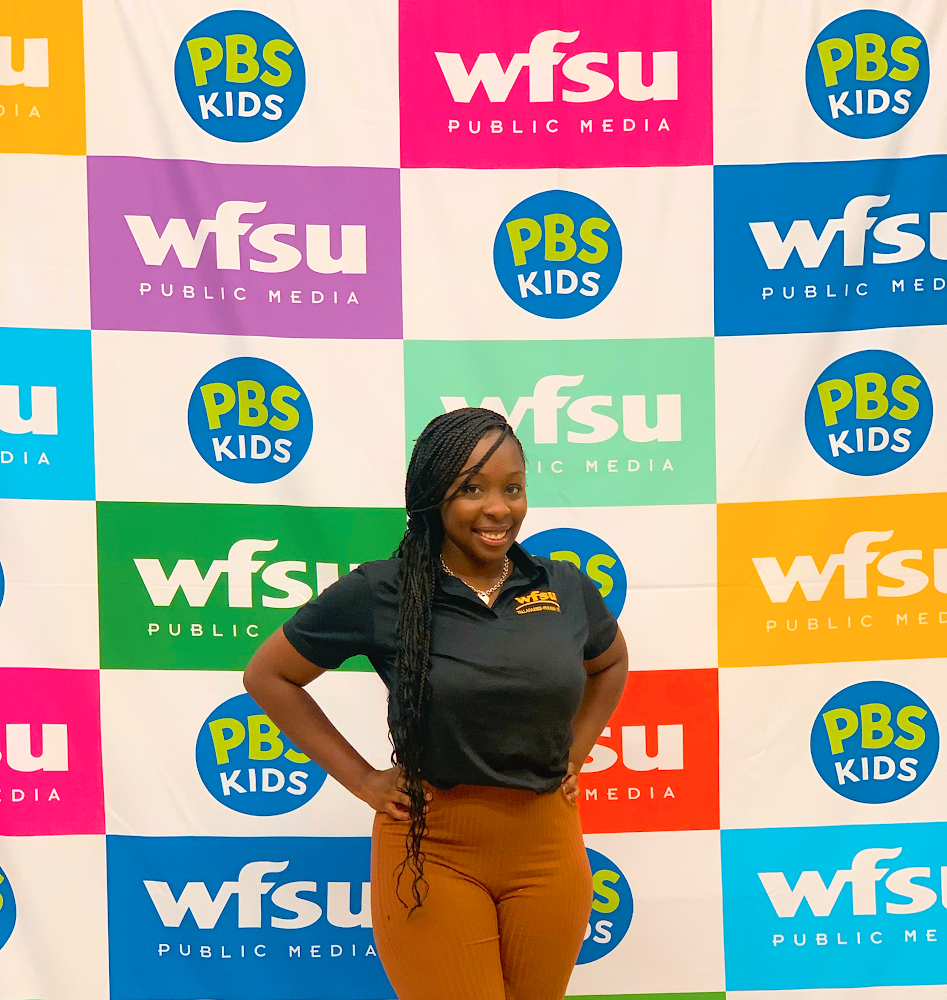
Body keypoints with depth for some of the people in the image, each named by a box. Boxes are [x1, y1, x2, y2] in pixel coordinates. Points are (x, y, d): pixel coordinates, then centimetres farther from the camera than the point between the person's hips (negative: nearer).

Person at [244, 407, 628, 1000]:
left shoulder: (567, 588, 3)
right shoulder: (379, 594, -8)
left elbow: (611, 664, 24)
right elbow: (268, 676, 2)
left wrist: (574, 755, 10)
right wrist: (363, 780, -2)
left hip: (548, 848, 4)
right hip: (433, 851, -3)